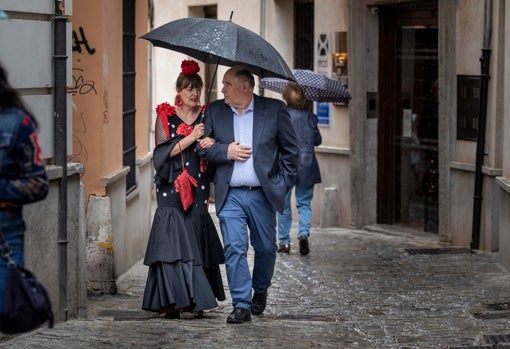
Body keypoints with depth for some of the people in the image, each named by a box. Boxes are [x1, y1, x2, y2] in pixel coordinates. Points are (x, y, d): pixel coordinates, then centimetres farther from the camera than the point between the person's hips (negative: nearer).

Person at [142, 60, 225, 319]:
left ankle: (195, 300, 7)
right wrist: (191, 138, -15)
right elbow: (163, 152, -6)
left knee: (198, 245, 0)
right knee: (174, 243, -10)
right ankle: (171, 302, -9)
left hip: (199, 189, 3)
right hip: (173, 189, -2)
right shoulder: (165, 116, 4)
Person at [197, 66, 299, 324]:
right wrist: (226, 151, -11)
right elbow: (202, 146, 6)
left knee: (266, 248, 10)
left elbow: (290, 149, 4)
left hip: (262, 194, -1)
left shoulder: (274, 109, -1)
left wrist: (283, 183, -1)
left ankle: (260, 291, 35)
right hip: (230, 195, 1)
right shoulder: (215, 111, 6)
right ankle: (241, 304, -2)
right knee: (234, 249, -7)